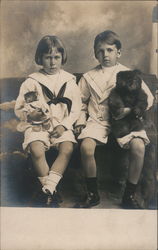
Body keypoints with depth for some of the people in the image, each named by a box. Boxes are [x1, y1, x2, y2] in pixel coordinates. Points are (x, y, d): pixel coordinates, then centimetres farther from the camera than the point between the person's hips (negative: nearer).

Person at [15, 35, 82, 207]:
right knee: (36, 150, -30)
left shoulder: (69, 80, 7)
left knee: (67, 148, -29)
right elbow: (19, 109, 6)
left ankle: (47, 189, -20)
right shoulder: (31, 81, 3)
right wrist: (29, 115, -17)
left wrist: (63, 125, -11)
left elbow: (75, 109, 5)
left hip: (62, 125, 1)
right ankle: (52, 189, -10)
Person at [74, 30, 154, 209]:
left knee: (138, 146, -29)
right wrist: (81, 121, 4)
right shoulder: (89, 77, 14)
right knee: (86, 146, -29)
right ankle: (93, 195, -8)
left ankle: (129, 196, -9)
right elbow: (81, 102, 19)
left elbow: (148, 98, 8)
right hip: (97, 120, 1)